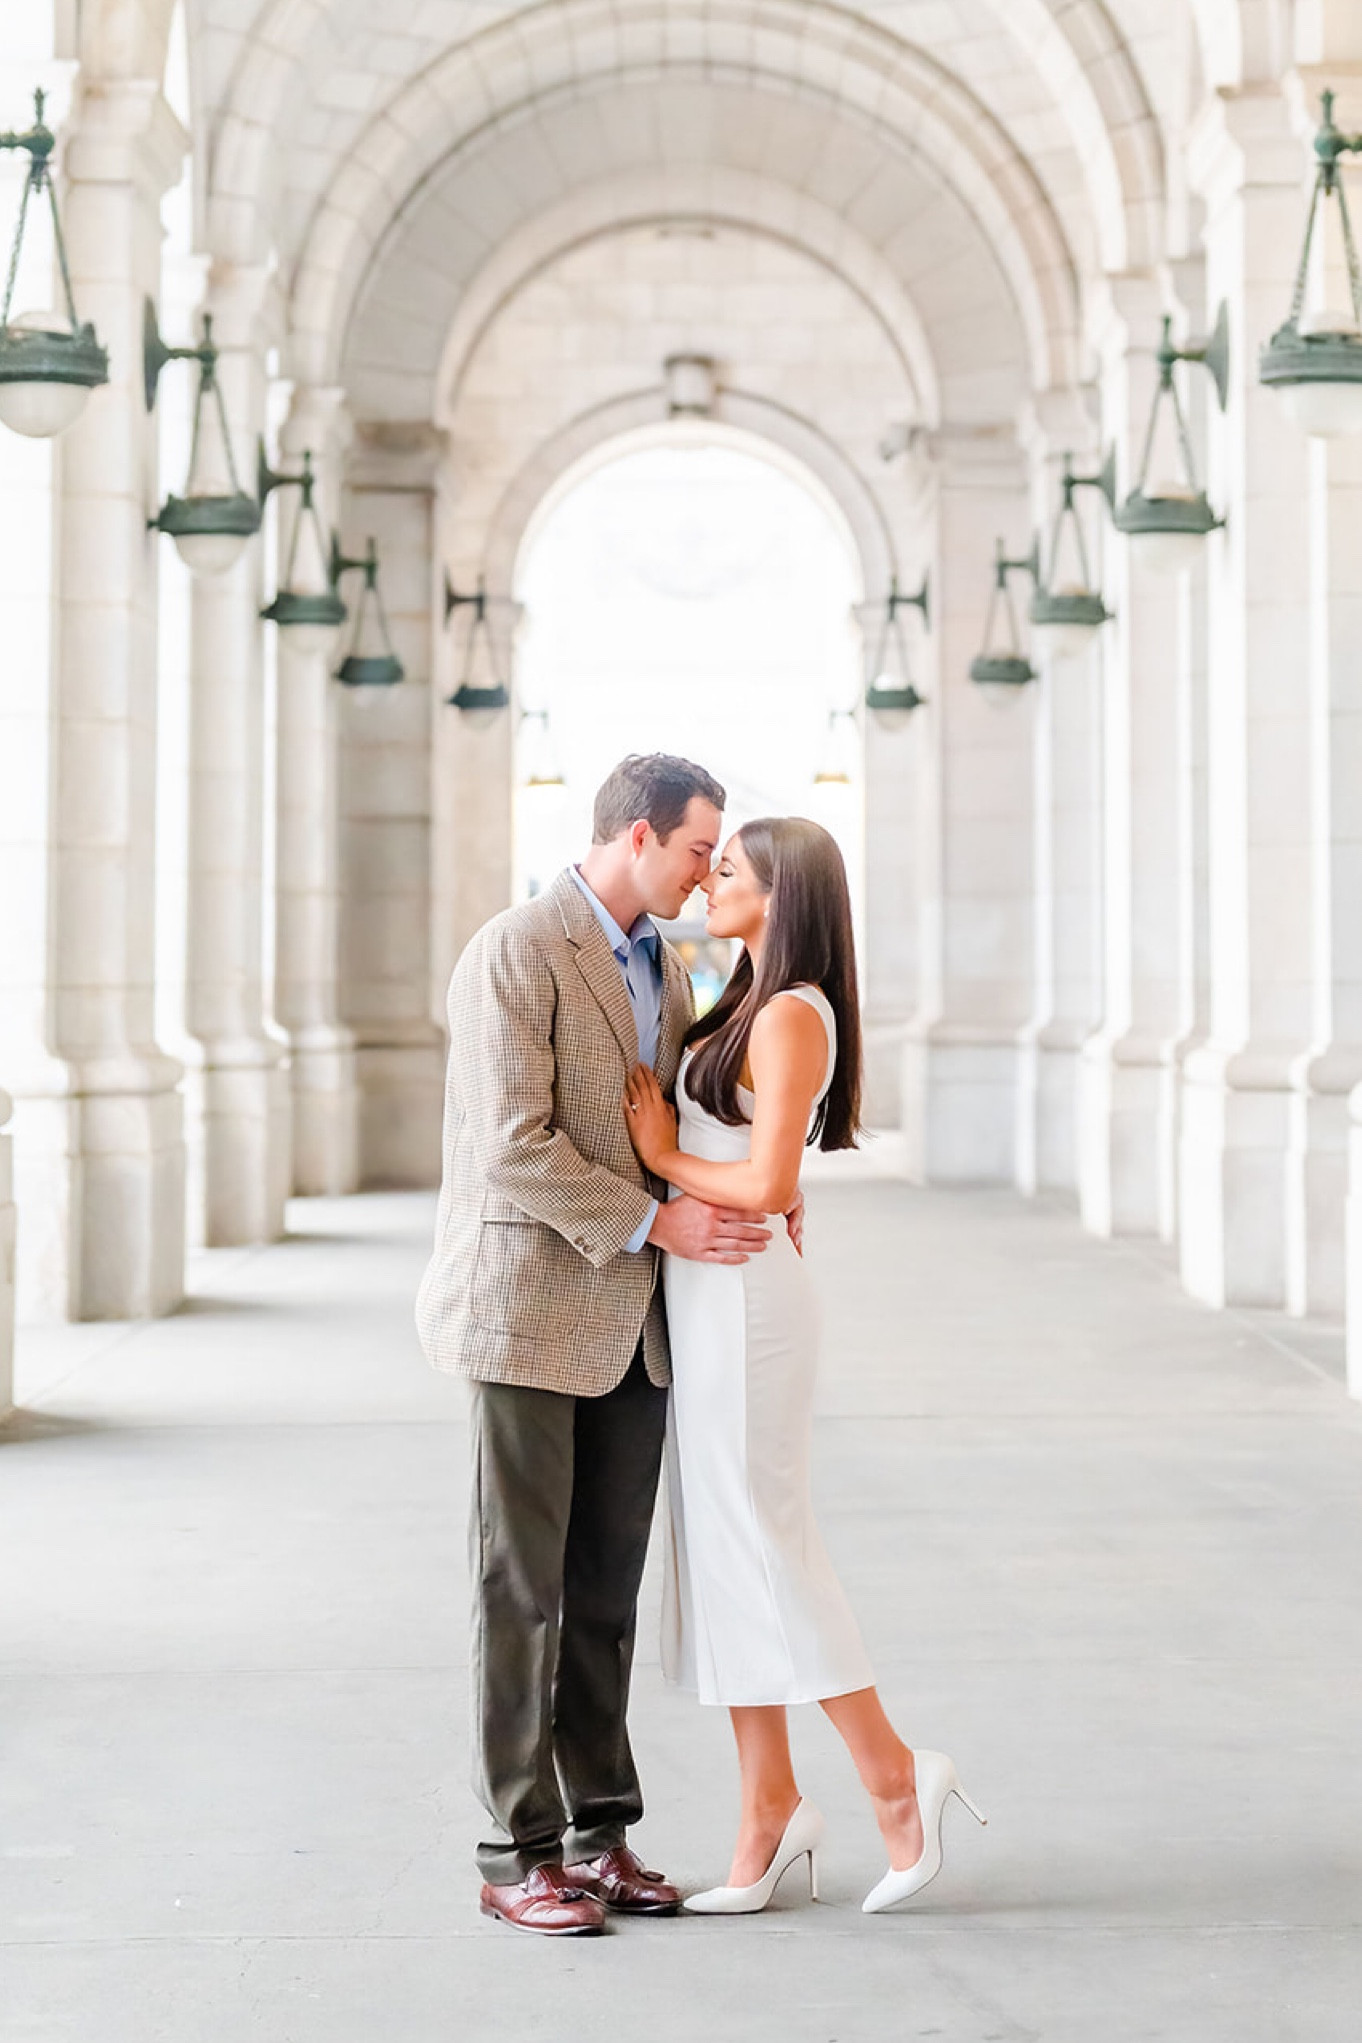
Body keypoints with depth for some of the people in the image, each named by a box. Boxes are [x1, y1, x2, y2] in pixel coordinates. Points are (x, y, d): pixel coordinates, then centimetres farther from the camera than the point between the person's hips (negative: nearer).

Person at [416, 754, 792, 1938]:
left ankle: (599, 1832, 18)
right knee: (523, 1587, 0)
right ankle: (519, 1855, 7)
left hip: (632, 1320, 7)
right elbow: (514, 1147, -19)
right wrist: (656, 1222, -19)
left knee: (608, 1588, 10)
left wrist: (757, 1184, 2)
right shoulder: (515, 954, -13)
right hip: (531, 1307, -7)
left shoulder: (662, 964, 13)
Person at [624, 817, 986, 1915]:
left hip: (744, 1294, -10)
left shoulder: (790, 1014, -14)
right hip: (709, 1295, 10)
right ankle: (772, 1808, 12)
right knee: (725, 1550, 9)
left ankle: (894, 1776, 3)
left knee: (757, 1546, -5)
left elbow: (769, 1182, -20)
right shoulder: (748, 1005, 14)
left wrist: (665, 1158, -10)